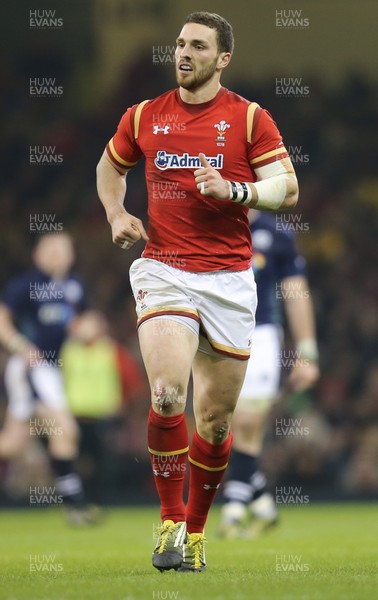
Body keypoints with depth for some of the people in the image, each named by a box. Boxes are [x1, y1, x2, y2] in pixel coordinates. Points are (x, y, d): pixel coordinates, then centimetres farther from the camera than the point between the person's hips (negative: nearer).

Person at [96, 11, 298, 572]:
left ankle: (195, 528, 24)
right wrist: (117, 214, 8)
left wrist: (232, 190, -17)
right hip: (163, 269, 0)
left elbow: (287, 188, -1)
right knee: (168, 394, -21)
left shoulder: (250, 118, 2)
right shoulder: (143, 117, 8)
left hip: (228, 278, 0)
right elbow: (110, 167, 26)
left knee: (215, 418, 5)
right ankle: (170, 521, -9)